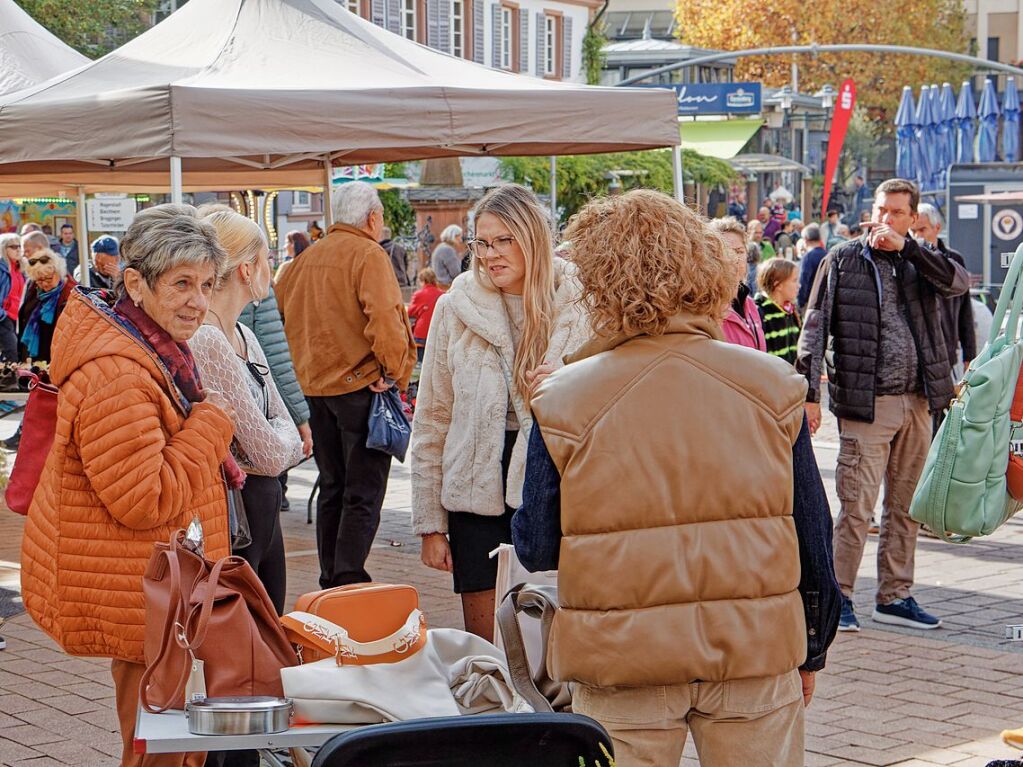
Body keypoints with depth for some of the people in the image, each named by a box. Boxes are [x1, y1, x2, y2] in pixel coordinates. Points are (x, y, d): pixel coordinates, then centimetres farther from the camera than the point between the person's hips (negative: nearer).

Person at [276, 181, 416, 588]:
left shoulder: (308, 257, 10)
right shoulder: (369, 255, -12)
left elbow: (279, 307, 16)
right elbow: (383, 318, -25)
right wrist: (395, 370, -13)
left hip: (316, 385, 7)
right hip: (361, 385, -7)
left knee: (331, 488, 16)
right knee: (364, 493, -3)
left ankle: (330, 581, 20)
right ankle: (349, 582, -9)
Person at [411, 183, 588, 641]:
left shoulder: (576, 307, 0)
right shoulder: (455, 309, 3)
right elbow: (430, 424, 7)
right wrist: (430, 523, 5)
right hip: (478, 495, 1)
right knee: (486, 651, 5)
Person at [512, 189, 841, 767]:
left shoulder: (563, 404, -10)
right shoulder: (772, 385, -4)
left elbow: (536, 548, -2)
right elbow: (812, 537, 2)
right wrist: (810, 652, 16)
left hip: (622, 661, -1)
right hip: (755, 655, 2)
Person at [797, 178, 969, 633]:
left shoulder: (919, 262, 11)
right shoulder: (843, 261, 2)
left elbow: (959, 283, -9)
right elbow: (815, 328, 0)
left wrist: (905, 247, -12)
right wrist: (809, 393, -8)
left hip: (917, 403, 4)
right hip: (865, 403, -4)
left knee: (906, 506, 10)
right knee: (856, 506, -7)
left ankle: (895, 597, 19)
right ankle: (838, 596, 3)